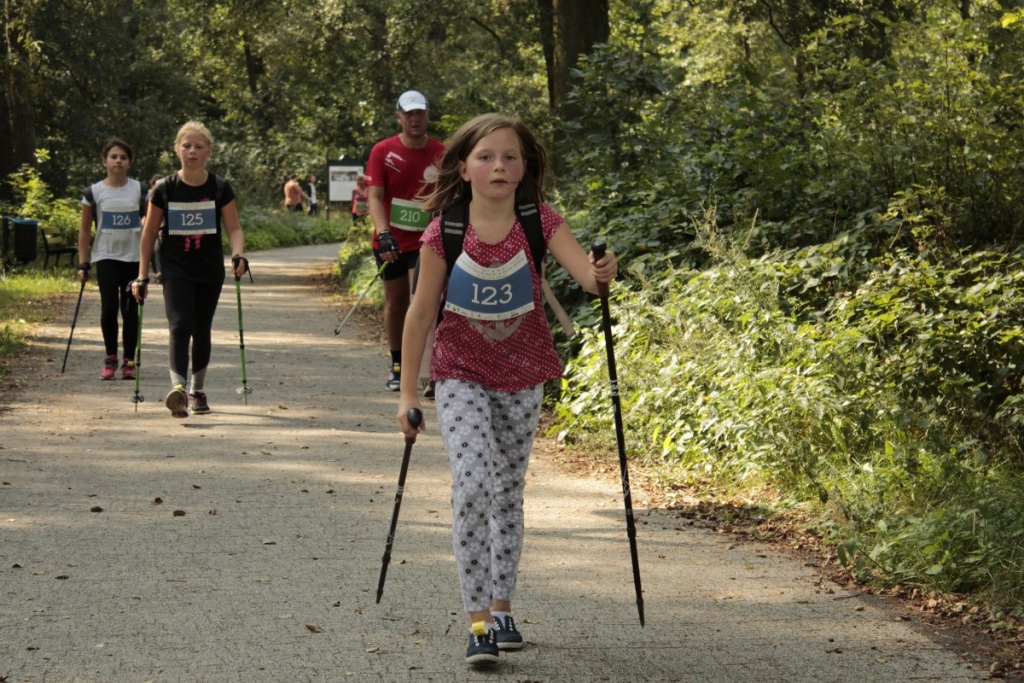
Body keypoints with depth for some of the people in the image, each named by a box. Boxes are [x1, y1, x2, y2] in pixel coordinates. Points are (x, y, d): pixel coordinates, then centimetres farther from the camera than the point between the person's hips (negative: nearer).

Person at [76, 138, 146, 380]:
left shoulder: (139, 189, 4)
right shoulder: (94, 192, 1)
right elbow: (85, 230, 5)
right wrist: (83, 264, 0)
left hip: (134, 257, 1)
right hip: (106, 257, -1)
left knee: (130, 310, 3)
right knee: (109, 308, -10)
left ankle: (129, 361, 12)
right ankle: (110, 359, 5)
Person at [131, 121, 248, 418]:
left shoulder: (220, 188, -2)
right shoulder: (165, 190, -3)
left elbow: (234, 228, 0)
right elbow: (149, 233, 4)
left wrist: (238, 254, -20)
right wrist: (142, 275, 2)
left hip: (210, 271, 2)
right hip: (176, 270, -2)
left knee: (202, 331, 11)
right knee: (180, 326, -18)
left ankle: (198, 390, 28)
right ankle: (178, 388, -31)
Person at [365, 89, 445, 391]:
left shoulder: (441, 154, 2)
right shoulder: (383, 151, -3)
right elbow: (375, 197, -7)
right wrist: (383, 234, -20)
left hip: (427, 242, 0)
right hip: (391, 242, 0)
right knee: (395, 302, 9)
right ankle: (397, 365, 21)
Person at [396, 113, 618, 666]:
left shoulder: (540, 225, -12)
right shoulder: (443, 235, -15)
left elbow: (584, 272, -25)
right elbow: (421, 313, -6)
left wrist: (601, 275, -50)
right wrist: (407, 390, -1)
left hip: (522, 379, 2)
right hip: (461, 377, -2)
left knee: (509, 492, 14)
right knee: (472, 484, -19)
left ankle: (502, 607, 30)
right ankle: (478, 620, -16)